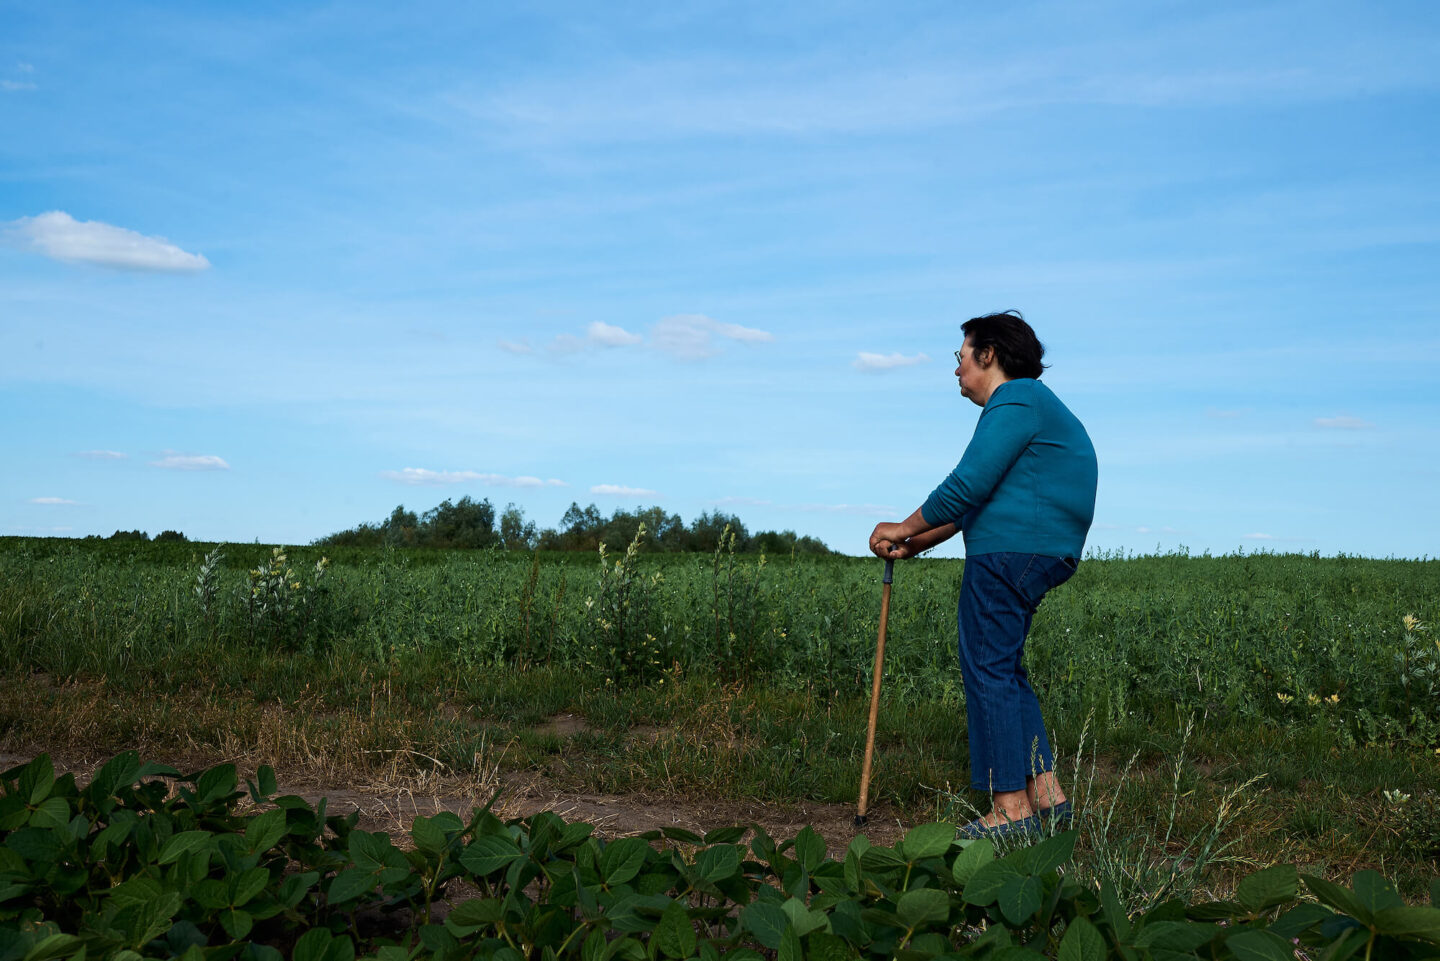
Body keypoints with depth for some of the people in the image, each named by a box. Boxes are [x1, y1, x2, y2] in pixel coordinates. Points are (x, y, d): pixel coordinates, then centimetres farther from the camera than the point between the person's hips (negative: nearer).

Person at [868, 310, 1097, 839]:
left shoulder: (1014, 401, -10)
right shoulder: (1030, 403, 24)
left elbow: (967, 487, -18)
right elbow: (978, 497, 23)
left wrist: (905, 529, -6)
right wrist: (916, 545, 16)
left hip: (1011, 551, -11)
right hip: (1034, 554, 11)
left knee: (988, 668, -7)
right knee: (1003, 668, 15)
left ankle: (1011, 807, -3)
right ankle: (1045, 792, 16)